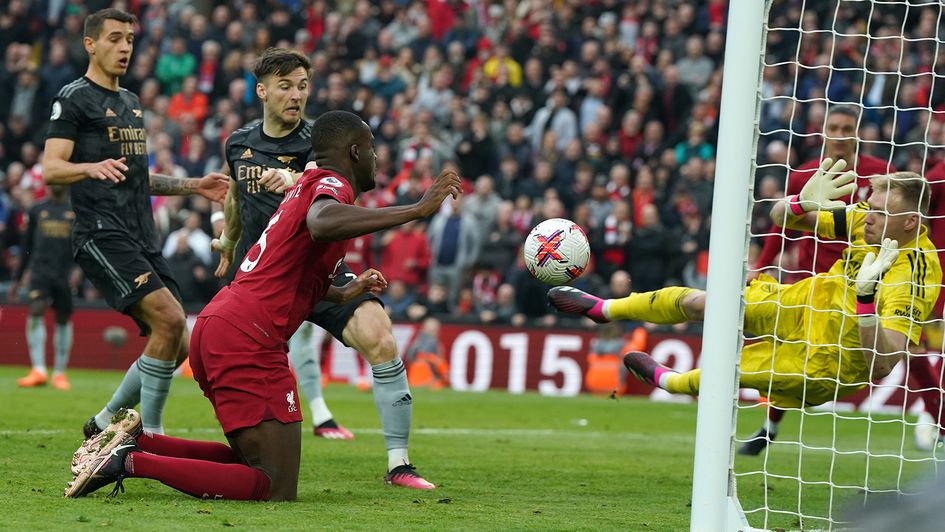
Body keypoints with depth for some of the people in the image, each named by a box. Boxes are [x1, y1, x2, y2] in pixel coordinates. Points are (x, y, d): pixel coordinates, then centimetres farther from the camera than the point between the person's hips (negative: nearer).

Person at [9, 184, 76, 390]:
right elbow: (28, 245, 19)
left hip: (66, 273, -1)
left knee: (63, 319, 3)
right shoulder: (37, 211, 13)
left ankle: (59, 373, 13)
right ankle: (38, 370, -20)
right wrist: (18, 277, 20)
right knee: (36, 311, -18)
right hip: (40, 270, 1)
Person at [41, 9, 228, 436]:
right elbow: (50, 170, -14)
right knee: (170, 319, -24)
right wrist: (91, 167, -33)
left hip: (142, 239, 9)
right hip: (102, 235, -9)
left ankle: (104, 423, 20)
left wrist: (194, 186, 26)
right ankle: (151, 438, -15)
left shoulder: (131, 103, 23)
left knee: (176, 347, 4)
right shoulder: (73, 99, -3)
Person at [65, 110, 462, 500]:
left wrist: (343, 293, 42)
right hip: (247, 339, -10)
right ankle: (132, 462, -17)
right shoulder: (333, 184, -6)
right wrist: (416, 210, -29)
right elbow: (322, 224, -33)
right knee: (276, 489, -12)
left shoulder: (306, 186, 22)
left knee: (256, 463, 21)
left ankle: (137, 441, 13)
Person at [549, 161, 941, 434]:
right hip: (809, 304, 6)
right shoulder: (869, 219, -15)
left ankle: (670, 382, 36)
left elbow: (882, 364, -42)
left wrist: (866, 295, -53)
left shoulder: (913, 276, -35)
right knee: (695, 302, 9)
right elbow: (780, 217, -6)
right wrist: (802, 203, -29)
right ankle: (604, 309, 38)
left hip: (832, 358, -6)